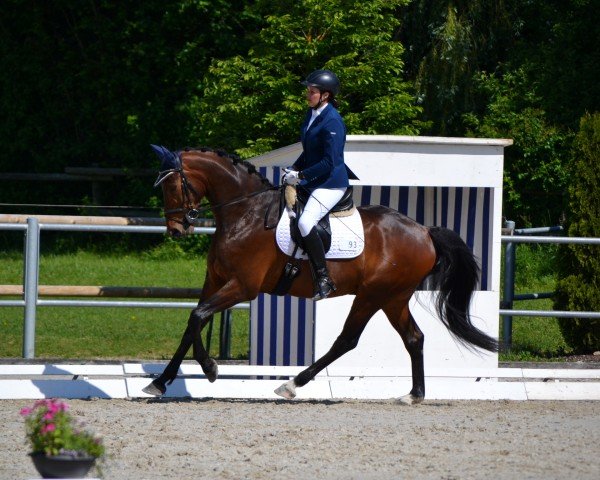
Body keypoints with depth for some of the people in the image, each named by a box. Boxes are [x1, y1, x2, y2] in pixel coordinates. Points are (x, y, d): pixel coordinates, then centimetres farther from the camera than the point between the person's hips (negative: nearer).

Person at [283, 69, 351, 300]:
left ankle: (324, 279, -21)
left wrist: (301, 175, -18)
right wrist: (294, 168, 6)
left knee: (305, 222, -27)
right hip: (312, 181, 10)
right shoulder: (311, 114, 10)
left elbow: (329, 162, -21)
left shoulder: (332, 122, -19)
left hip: (331, 184, -10)